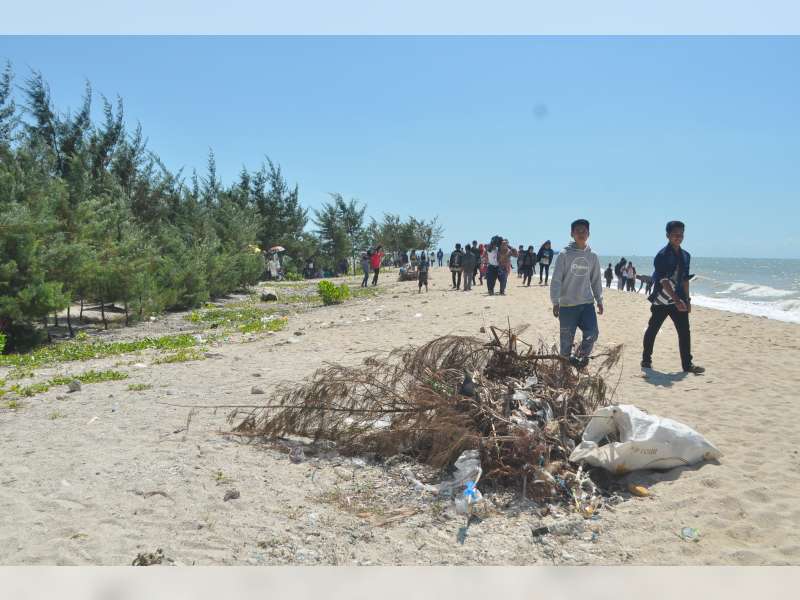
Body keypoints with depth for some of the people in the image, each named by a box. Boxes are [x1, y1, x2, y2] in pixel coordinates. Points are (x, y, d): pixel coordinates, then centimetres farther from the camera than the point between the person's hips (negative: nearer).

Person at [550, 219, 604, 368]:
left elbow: (596, 280, 15)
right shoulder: (564, 254, -5)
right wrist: (555, 302, -11)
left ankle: (581, 356, 16)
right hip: (567, 305, -3)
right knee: (567, 340, 1)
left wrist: (599, 300, 14)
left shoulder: (593, 256, 7)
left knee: (592, 333, -9)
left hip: (587, 303, 3)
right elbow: (556, 279, -6)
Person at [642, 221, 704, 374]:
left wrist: (687, 300, 12)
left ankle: (687, 364, 5)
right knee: (652, 330, 5)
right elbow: (663, 281, -19)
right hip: (661, 300, -6)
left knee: (685, 332, 0)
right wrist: (677, 300, -25)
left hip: (679, 300, 6)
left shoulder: (685, 256, 9)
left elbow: (685, 279, 16)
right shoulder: (662, 255, -13)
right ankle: (646, 360, 19)